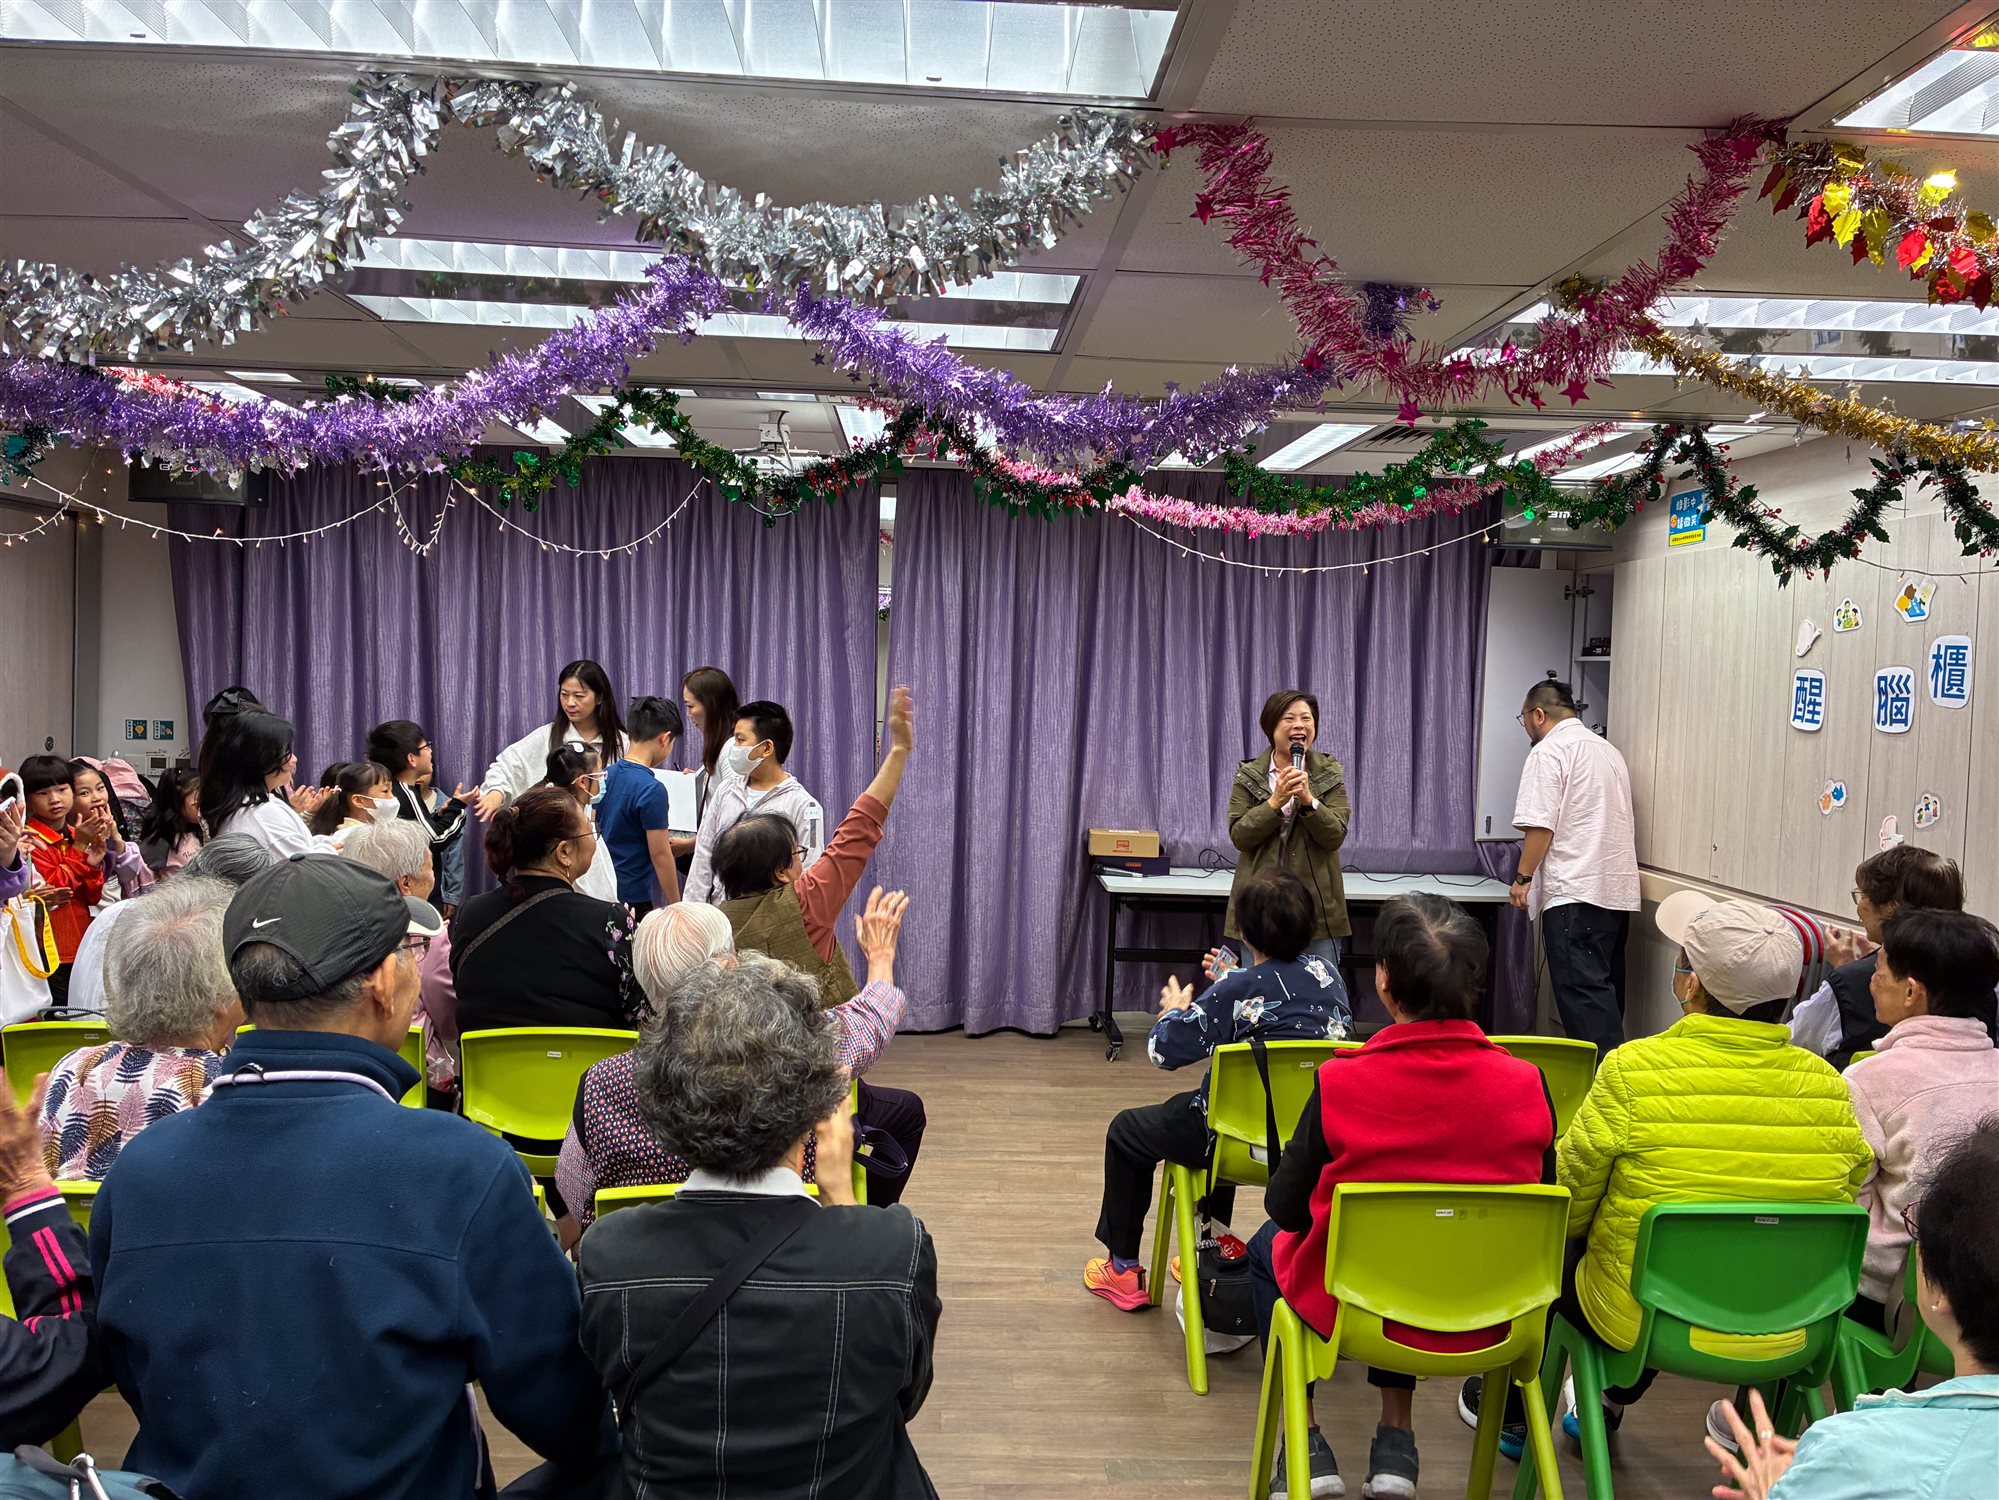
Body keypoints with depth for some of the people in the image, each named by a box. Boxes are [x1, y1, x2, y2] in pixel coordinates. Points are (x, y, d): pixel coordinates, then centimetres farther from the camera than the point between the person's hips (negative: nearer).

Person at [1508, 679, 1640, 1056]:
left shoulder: (1548, 751, -6)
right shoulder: (1608, 749, 21)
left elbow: (1541, 826, -14)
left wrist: (1523, 877, -6)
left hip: (1576, 890, -9)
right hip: (1620, 887, 9)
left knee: (1582, 988, -11)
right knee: (1604, 986, 12)